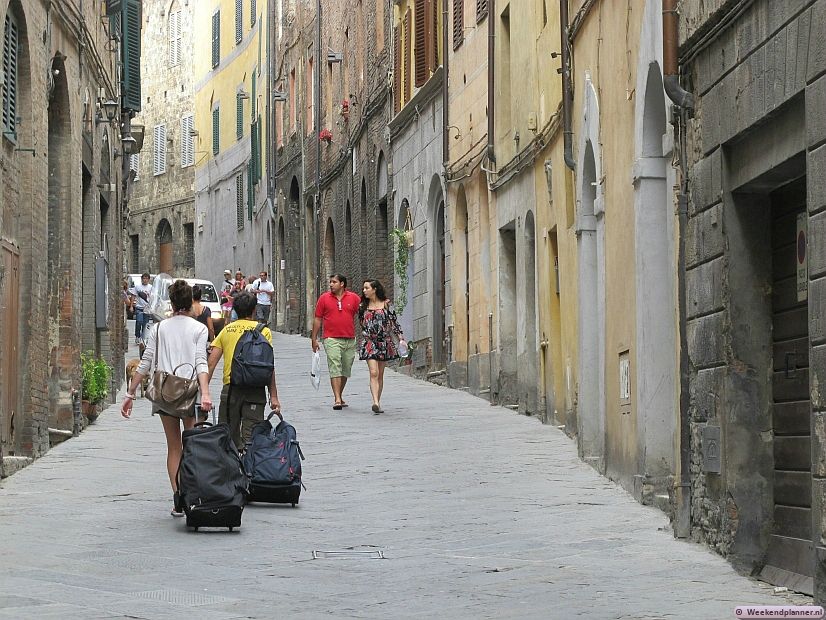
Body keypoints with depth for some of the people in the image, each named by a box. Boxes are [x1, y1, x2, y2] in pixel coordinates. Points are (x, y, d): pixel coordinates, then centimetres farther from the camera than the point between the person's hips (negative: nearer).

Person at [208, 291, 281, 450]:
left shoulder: (226, 330, 11)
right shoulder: (263, 330, 4)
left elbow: (211, 363, 4)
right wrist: (273, 396, -2)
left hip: (230, 388, 2)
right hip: (255, 389, -2)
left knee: (228, 437, 11)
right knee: (251, 437, -3)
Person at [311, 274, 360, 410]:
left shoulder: (353, 298, 6)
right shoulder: (324, 298, 4)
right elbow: (317, 319, 7)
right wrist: (314, 339, 5)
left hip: (350, 340, 2)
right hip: (332, 339, -2)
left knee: (345, 371, 11)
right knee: (335, 369, -12)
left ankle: (340, 396, 25)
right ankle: (337, 400, -17)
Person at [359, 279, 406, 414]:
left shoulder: (386, 304, 2)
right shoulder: (363, 306, 6)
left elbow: (394, 322, 2)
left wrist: (401, 338, -6)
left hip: (384, 342, 1)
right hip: (369, 342, -1)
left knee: (380, 375, 7)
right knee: (373, 373, -15)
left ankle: (378, 402, 17)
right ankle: (376, 403, -26)